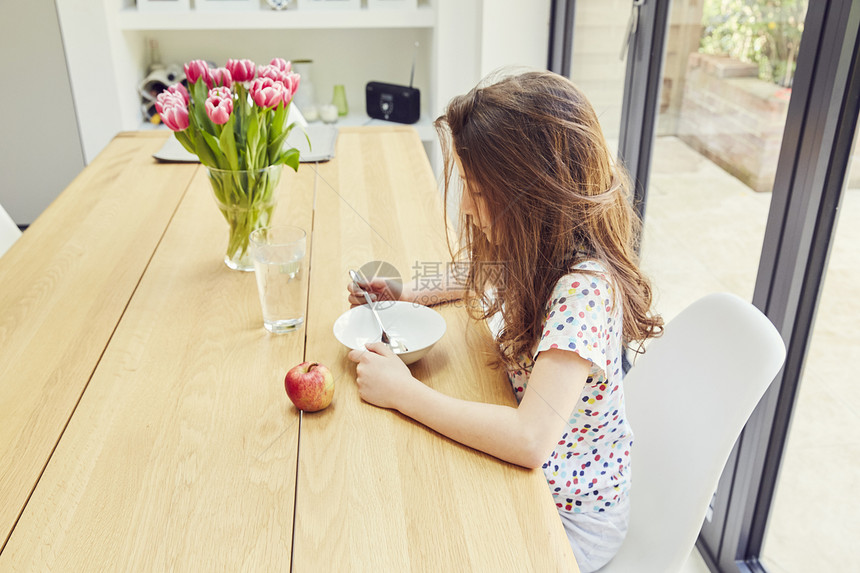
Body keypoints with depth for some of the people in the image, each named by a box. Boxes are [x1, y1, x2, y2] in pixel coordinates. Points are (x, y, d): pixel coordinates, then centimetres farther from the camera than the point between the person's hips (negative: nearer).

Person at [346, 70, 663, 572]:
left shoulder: (584, 288, -33)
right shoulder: (540, 253, -7)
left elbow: (530, 438, -41)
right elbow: (494, 284, 17)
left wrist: (403, 392, -31)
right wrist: (415, 295, 0)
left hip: (573, 517, -7)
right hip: (520, 470, 7)